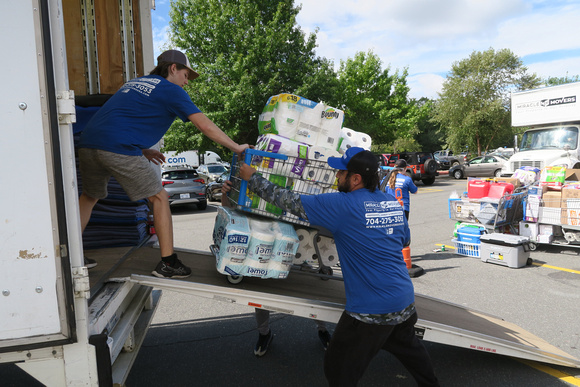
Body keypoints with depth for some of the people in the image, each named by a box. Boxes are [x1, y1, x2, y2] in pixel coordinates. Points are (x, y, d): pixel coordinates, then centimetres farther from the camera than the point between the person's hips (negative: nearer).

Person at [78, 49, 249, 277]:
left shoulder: (134, 83, 30)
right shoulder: (170, 90, 8)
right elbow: (204, 125, 0)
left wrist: (141, 151, 25)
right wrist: (237, 147, 5)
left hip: (88, 144, 8)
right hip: (118, 149, -7)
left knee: (89, 197, 27)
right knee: (159, 198, 6)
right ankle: (167, 263, 8)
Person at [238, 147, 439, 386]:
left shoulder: (342, 206, -18)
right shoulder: (393, 202, 3)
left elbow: (291, 202, -12)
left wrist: (252, 178, -1)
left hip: (372, 311, -7)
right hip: (406, 303, 7)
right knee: (409, 348, 32)